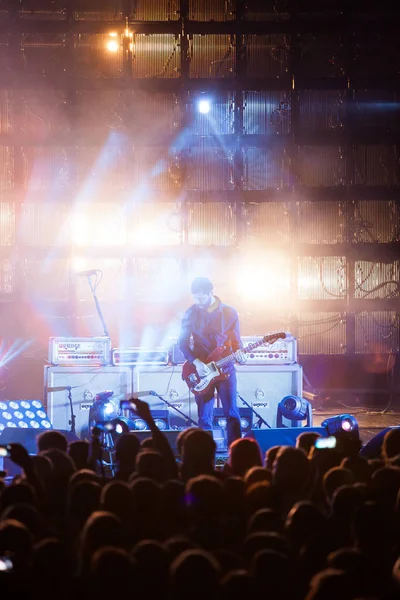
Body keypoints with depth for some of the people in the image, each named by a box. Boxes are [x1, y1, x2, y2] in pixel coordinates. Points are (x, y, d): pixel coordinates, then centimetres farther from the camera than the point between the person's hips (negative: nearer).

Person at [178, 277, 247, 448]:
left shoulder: (229, 312, -2)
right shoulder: (191, 313, -1)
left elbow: (236, 340, 4)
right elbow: (183, 342, 2)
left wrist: (239, 352, -18)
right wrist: (196, 362, -12)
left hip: (225, 368, 0)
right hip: (201, 369, 1)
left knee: (232, 413, -4)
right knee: (204, 417, 2)